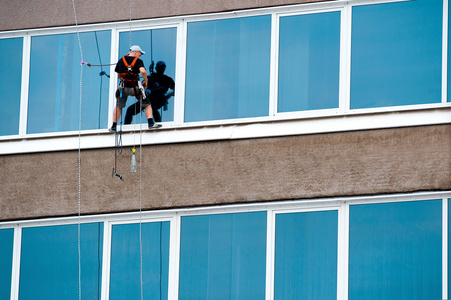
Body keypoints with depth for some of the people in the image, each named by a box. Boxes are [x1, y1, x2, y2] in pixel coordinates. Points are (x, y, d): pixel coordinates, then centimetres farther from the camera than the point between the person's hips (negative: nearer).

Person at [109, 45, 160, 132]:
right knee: (147, 105, 10)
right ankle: (151, 123, -5)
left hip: (124, 88, 3)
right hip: (136, 88, -3)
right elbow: (143, 71, -21)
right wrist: (145, 81, -6)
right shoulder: (138, 61, -5)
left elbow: (119, 75, 15)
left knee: (118, 106, 20)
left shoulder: (121, 60, 8)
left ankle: (113, 126, 19)